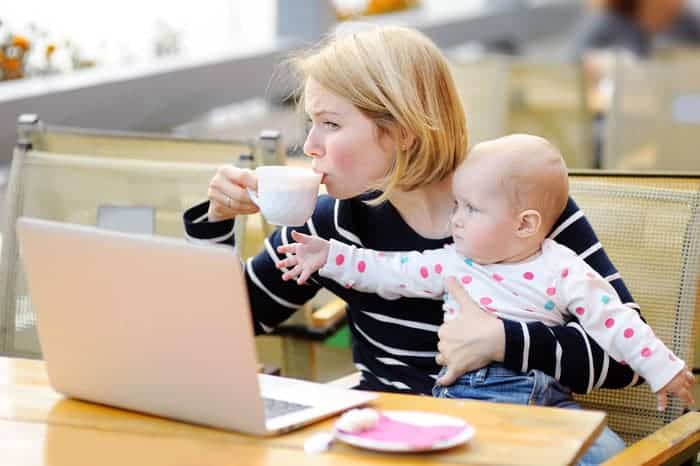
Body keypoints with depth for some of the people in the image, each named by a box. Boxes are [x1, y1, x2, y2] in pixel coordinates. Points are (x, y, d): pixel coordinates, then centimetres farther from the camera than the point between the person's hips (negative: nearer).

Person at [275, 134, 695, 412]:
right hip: (462, 395, 2)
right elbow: (389, 272, 16)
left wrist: (662, 368, -1)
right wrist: (330, 256, 10)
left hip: (543, 400, -2)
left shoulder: (561, 271, 0)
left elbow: (613, 321, 1)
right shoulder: (452, 264, 12)